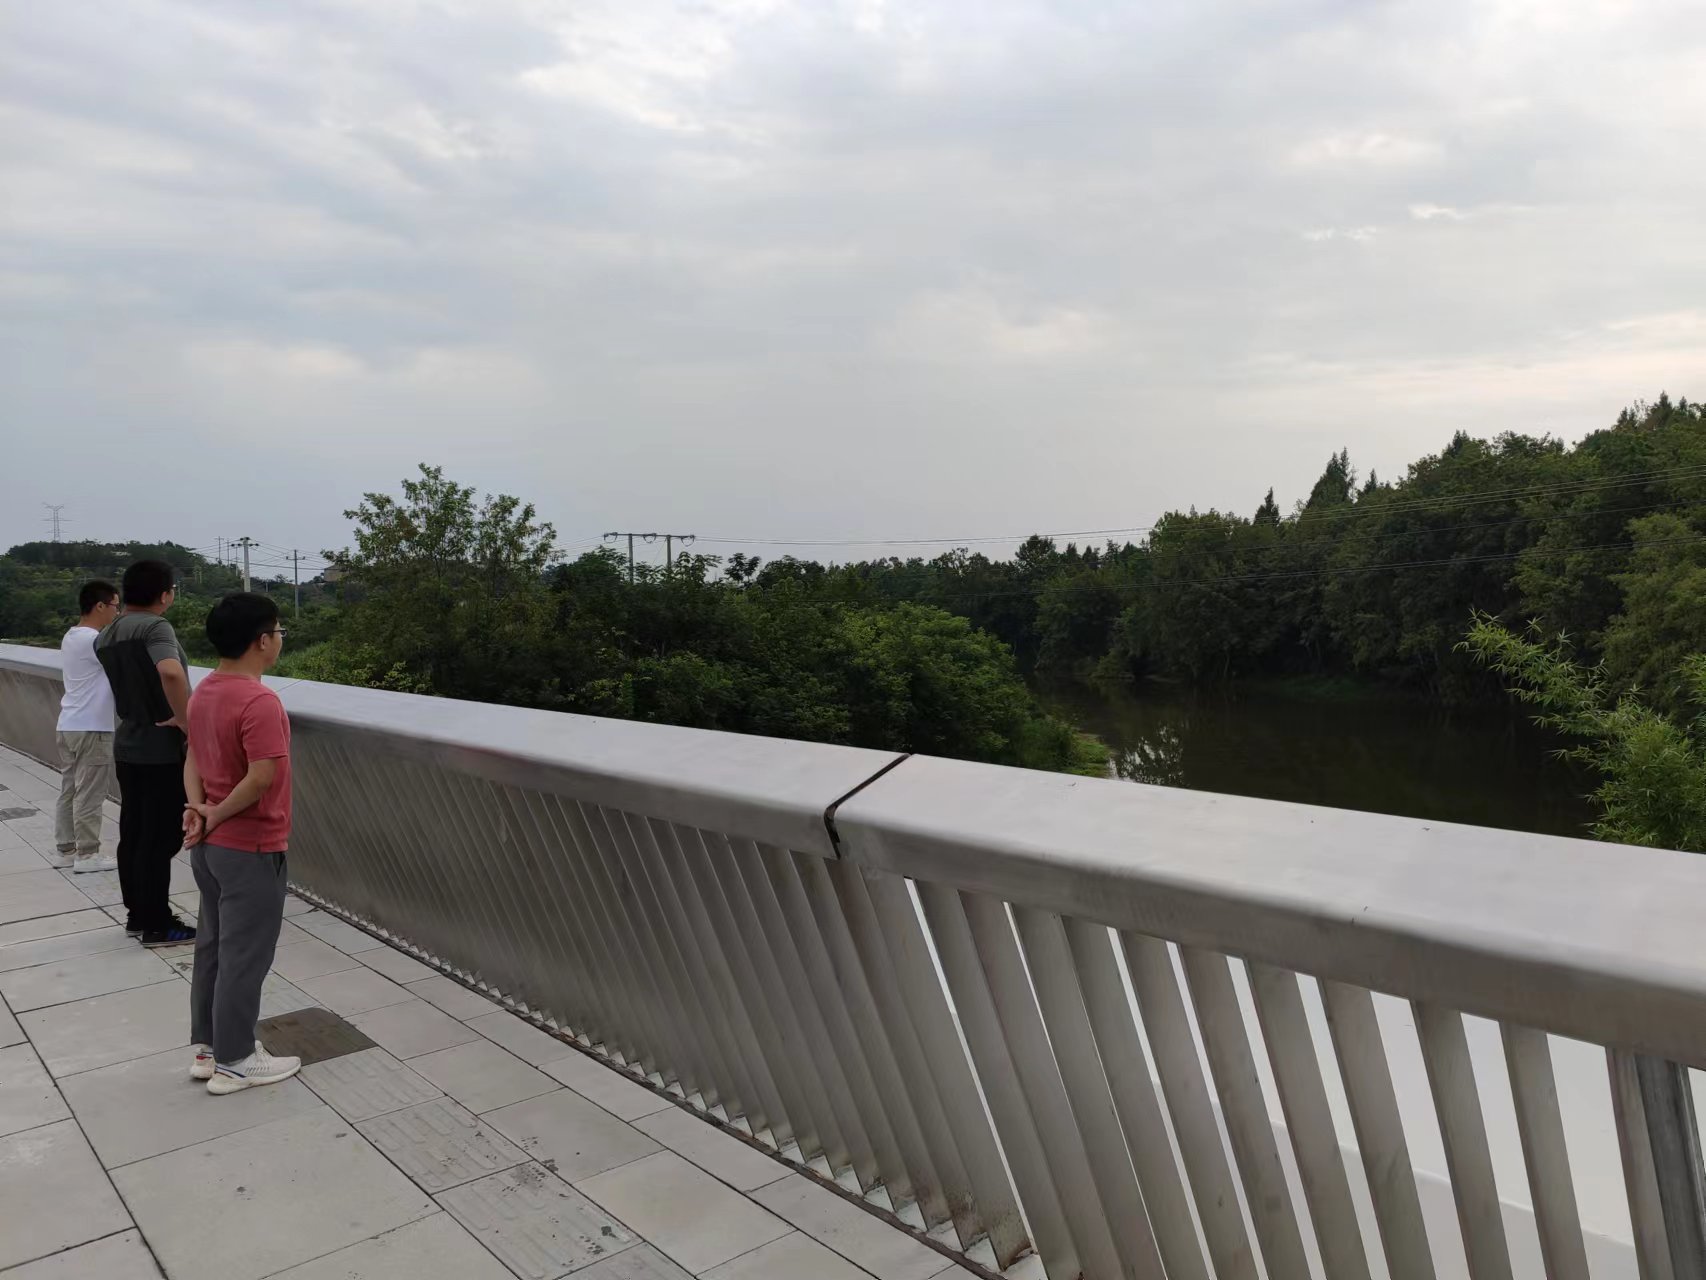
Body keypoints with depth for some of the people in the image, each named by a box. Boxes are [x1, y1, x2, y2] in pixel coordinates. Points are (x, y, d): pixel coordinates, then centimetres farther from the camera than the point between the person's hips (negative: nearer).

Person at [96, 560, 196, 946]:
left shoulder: (105, 638, 10)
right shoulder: (155, 627, -18)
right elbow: (171, 673, -36)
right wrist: (188, 721, -27)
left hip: (127, 746, 9)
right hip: (161, 750, -9)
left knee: (132, 834, 15)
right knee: (159, 839, -1)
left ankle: (137, 914, 26)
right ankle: (157, 925, 6)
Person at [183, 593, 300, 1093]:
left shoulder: (204, 692, 6)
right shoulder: (259, 701, -24)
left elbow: (193, 758, 9)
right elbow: (261, 777, -28)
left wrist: (197, 809, -4)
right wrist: (216, 816, -14)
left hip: (211, 845, 9)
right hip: (251, 849, -9)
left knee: (213, 945, 18)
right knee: (244, 955, 3)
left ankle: (208, 1046, 29)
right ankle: (234, 1061, 14)